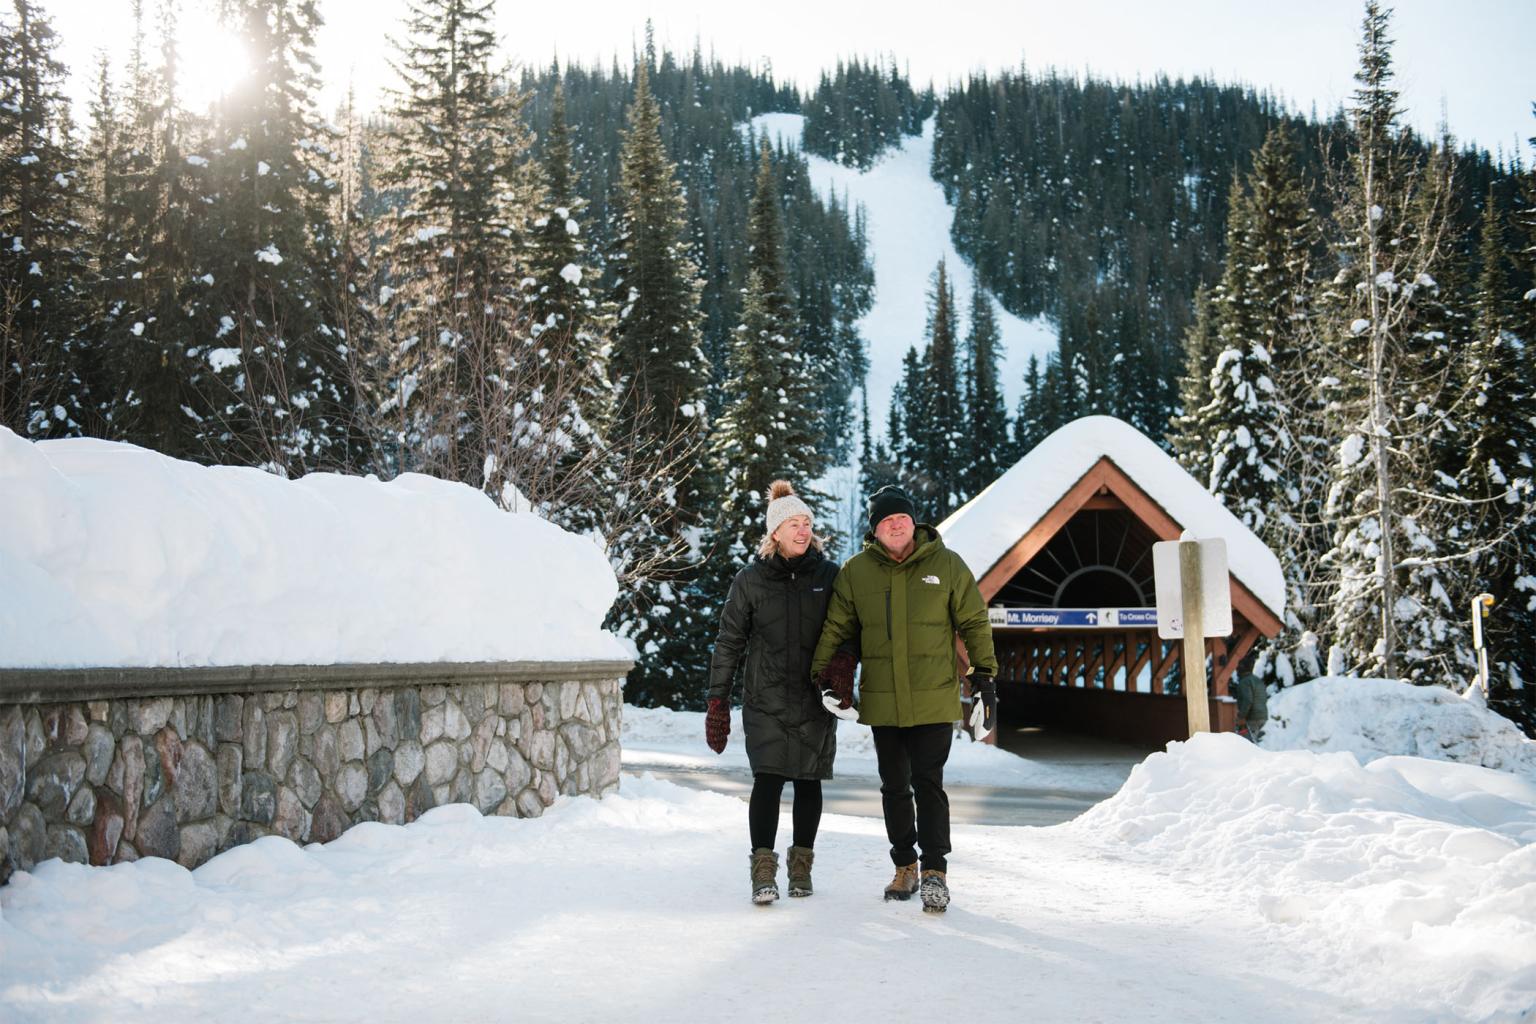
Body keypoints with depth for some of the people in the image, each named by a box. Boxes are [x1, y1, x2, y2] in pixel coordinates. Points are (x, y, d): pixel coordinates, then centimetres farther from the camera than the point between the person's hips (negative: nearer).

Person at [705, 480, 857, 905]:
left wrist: (845, 657, -10)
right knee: (768, 779, -11)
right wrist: (717, 701, 0)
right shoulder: (751, 580, 2)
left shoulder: (830, 575, 4)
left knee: (808, 780, 6)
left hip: (815, 699, 2)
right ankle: (763, 869, -8)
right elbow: (729, 642, 4)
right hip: (766, 699, -1)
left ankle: (801, 865, 20)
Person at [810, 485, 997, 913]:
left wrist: (985, 674, 1)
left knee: (927, 784, -8)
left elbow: (974, 622, 5)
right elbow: (836, 629, 9)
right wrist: (822, 677, 0)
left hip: (934, 701, -3)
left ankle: (935, 870, 1)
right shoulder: (855, 572, 3)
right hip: (882, 702, 3)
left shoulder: (947, 565, -1)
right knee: (894, 787, 12)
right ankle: (905, 866, 25)